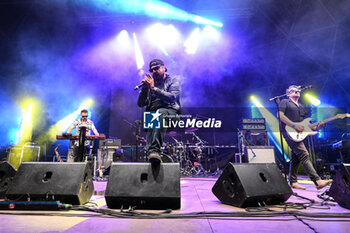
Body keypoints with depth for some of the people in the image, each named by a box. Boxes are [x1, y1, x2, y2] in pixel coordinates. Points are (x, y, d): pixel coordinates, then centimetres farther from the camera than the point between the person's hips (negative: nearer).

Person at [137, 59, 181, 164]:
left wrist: (154, 88, -11)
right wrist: (144, 88, 0)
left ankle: (154, 149, -51)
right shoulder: (151, 83, 24)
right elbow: (140, 104, 15)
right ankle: (152, 151, -44)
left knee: (160, 113, -38)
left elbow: (172, 97, -9)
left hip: (170, 110, -4)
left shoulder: (173, 81, 14)